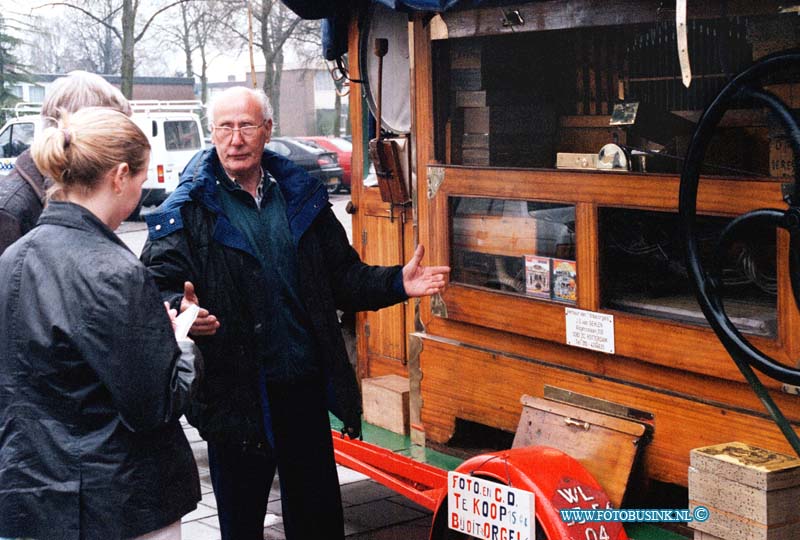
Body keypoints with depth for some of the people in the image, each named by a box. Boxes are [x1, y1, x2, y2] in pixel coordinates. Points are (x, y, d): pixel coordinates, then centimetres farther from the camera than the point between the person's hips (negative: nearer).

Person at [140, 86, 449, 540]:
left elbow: (342, 276, 13)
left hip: (305, 387, 4)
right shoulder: (190, 210, -4)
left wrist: (396, 283, -2)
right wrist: (180, 310, -33)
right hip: (234, 394, -4)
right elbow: (158, 284, -11)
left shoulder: (301, 197, 9)